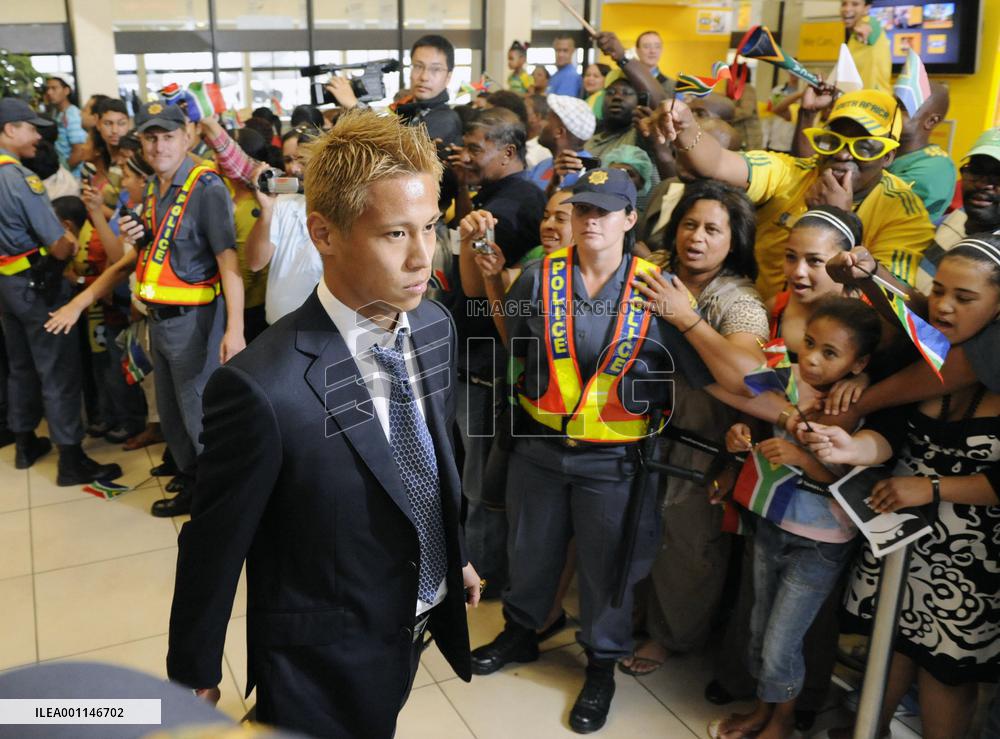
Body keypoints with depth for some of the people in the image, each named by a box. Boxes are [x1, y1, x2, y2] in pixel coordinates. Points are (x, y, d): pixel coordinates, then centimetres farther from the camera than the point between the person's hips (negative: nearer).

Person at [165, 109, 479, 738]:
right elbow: (214, 547, -19)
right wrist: (194, 677, -6)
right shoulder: (262, 390, -32)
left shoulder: (435, 326, -10)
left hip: (423, 620, 6)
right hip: (322, 664, -6)